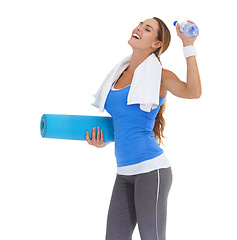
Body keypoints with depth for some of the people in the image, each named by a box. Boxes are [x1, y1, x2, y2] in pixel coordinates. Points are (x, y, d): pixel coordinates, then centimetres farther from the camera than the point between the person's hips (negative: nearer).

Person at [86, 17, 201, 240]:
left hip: (151, 169, -7)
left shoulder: (158, 75, -4)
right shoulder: (120, 74, 15)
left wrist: (188, 45, -23)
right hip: (125, 173, 7)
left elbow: (193, 92, -25)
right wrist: (101, 142, 8)